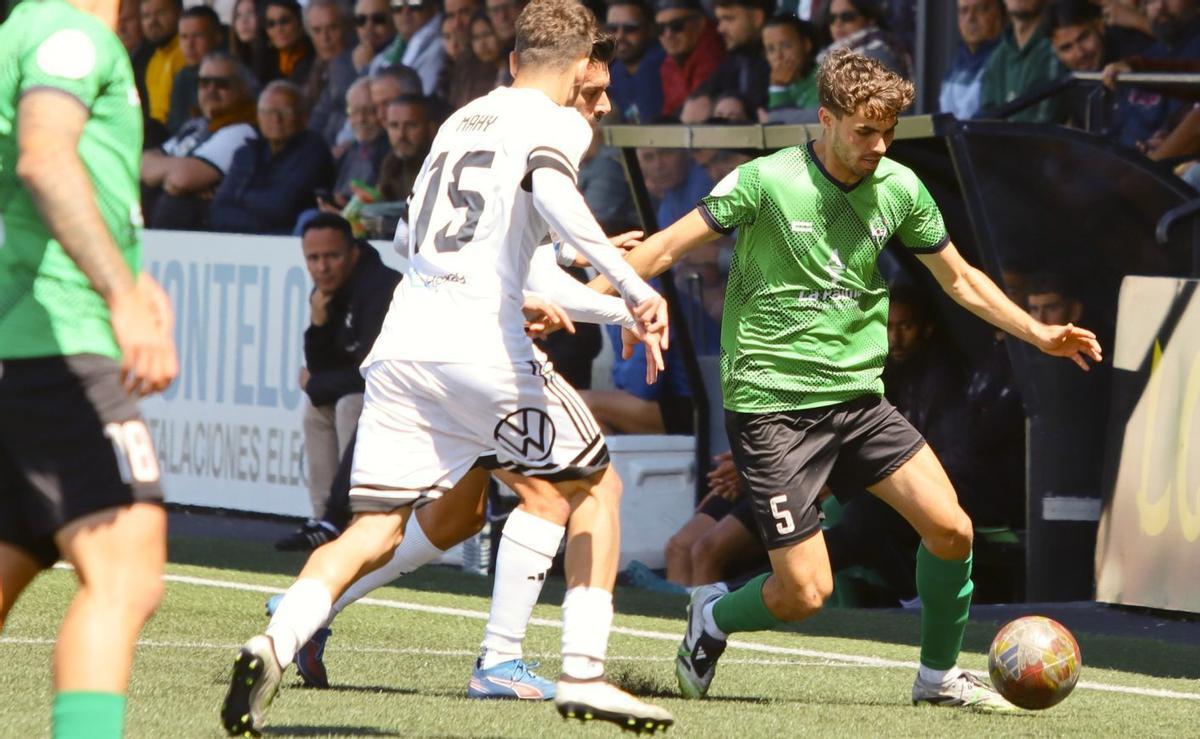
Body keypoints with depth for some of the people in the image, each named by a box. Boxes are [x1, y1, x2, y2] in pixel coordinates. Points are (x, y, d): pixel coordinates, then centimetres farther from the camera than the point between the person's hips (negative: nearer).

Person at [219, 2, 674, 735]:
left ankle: (276, 643, -20)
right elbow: (552, 193, -20)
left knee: (374, 532, 5)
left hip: (402, 343, 5)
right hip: (483, 349, -5)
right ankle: (584, 672, 8)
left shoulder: (462, 119, 22)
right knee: (593, 485, 15)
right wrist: (634, 288, -25)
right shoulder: (558, 123, 2)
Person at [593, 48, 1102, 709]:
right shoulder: (766, 182, -12)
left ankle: (939, 674, 14)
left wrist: (1038, 333, 10)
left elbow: (960, 280, 17)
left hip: (857, 399, 5)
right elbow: (666, 247, -7)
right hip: (770, 405, -5)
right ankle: (710, 619, 23)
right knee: (804, 593, -10)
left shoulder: (899, 189, 3)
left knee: (951, 530, -10)